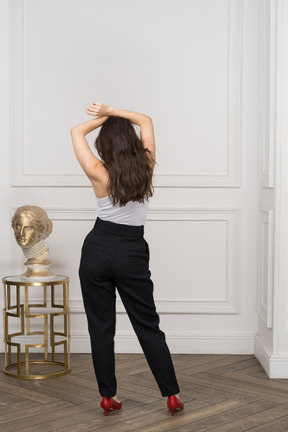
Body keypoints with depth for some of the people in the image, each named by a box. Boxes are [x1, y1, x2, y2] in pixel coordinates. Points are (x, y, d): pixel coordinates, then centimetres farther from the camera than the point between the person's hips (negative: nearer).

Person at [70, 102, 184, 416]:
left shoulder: (100, 175, -11)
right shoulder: (147, 168, -5)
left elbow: (77, 132, 0)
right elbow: (146, 121, 8)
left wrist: (104, 118, 5)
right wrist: (113, 112, 2)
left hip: (97, 249, -2)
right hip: (132, 253, 2)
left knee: (101, 327, 8)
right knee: (148, 326, 9)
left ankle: (109, 396, 13)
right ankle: (172, 395, 11)